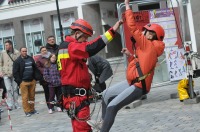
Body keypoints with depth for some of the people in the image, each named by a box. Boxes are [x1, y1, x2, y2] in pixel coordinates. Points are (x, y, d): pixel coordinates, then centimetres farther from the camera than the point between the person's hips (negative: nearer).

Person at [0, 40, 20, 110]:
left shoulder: (17, 53, -3)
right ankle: (10, 104, -4)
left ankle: (15, 104, 18)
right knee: (9, 89, -5)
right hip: (6, 74, 0)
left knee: (15, 89, 8)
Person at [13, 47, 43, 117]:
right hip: (23, 82, -4)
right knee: (25, 97, -3)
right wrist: (19, 81, -10)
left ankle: (32, 109, 21)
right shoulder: (17, 61, -2)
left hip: (32, 81, 5)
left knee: (32, 96, 10)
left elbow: (35, 69, 16)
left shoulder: (30, 59, 13)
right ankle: (27, 111, 3)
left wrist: (38, 77, 8)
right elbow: (15, 73, -4)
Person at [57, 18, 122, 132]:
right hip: (76, 96, -11)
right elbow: (91, 48, -29)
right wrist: (112, 31, -31)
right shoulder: (70, 47, -14)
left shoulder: (67, 47, 19)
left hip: (77, 94, 11)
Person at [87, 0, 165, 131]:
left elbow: (133, 27, -20)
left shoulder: (148, 45, -15)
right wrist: (130, 55, 10)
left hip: (138, 86, -11)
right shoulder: (149, 48, 12)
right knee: (107, 94, 19)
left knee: (112, 106, -17)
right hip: (132, 83, 11)